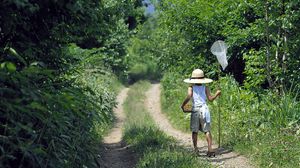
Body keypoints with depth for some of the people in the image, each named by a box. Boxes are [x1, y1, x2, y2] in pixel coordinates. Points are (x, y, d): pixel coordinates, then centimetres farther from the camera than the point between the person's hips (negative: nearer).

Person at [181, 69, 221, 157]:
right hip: (204, 109, 1)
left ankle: (195, 149, 5)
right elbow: (210, 98, -1)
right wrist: (217, 94, 15)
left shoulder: (191, 88, 0)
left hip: (195, 110, -1)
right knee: (207, 130, 4)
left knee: (194, 131, 8)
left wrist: (182, 105, -3)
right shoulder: (205, 88, 3)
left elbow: (188, 97, -14)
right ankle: (210, 149, -4)